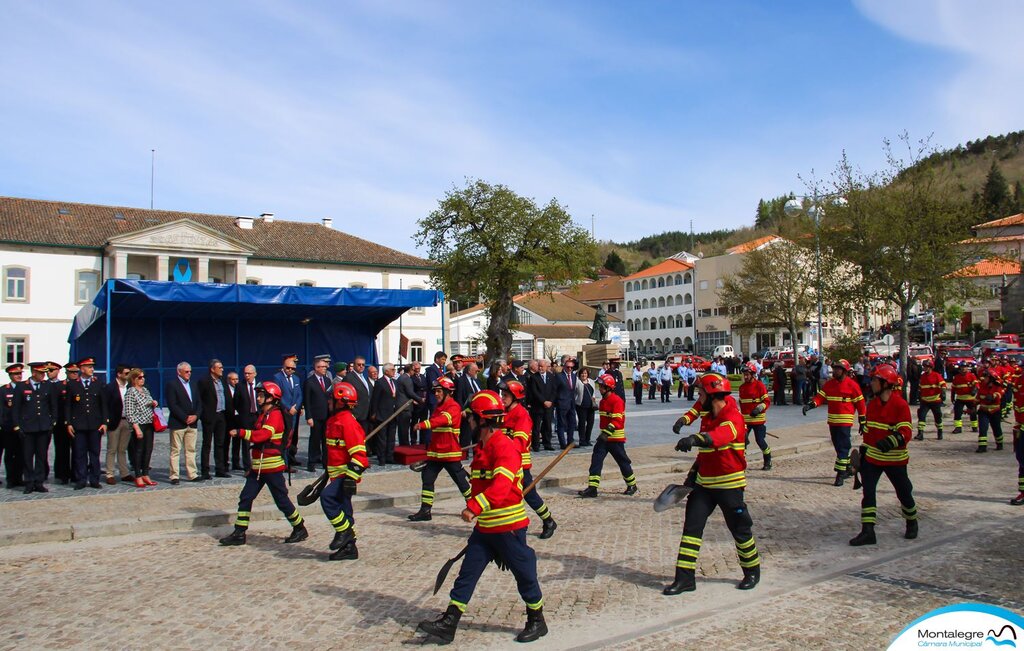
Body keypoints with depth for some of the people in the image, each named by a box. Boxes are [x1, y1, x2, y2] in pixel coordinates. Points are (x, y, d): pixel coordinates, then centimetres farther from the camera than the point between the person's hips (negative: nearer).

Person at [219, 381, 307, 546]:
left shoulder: (275, 415, -13)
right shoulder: (263, 415, 18)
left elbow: (263, 435, -26)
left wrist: (240, 432, -22)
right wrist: (253, 466, 23)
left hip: (272, 466, -9)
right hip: (258, 466, 9)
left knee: (281, 500, -1)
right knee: (245, 497, 6)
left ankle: (300, 529, 12)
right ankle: (239, 533, 12)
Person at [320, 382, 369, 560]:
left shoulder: (347, 421, -18)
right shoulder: (334, 420, 14)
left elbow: (358, 452, -23)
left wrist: (352, 477, -26)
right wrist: (329, 473, 29)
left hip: (346, 475, -10)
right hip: (338, 474, 10)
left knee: (327, 497, -25)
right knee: (343, 510, 13)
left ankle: (344, 531, -11)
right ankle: (349, 547, 21)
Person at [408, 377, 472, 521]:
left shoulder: (454, 407, -13)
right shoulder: (438, 407, 15)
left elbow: (443, 420, -32)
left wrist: (424, 424, -46)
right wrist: (431, 448, 17)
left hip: (451, 453, -8)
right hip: (435, 452, 8)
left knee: (460, 480, 2)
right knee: (427, 478, 1)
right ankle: (425, 510, 7)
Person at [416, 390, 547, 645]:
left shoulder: (505, 446, -20)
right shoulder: (481, 447, 10)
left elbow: (501, 485, -34)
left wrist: (474, 506, -42)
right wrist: (475, 507, 24)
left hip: (508, 527, -9)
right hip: (484, 527, 9)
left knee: (524, 573, 6)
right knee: (468, 571, 7)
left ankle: (537, 622, 23)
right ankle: (449, 623, 12)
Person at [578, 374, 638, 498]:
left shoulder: (617, 401, -17)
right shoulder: (603, 400, 12)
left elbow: (617, 420, -25)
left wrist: (607, 432, -33)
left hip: (616, 438, -8)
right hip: (604, 436, 8)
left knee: (623, 462, 5)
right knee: (596, 460, -3)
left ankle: (632, 486, 24)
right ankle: (592, 488, -6)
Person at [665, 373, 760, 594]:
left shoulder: (733, 417, -17)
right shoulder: (706, 419, 11)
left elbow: (721, 436, -40)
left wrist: (695, 439, -56)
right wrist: (692, 475, 15)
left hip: (729, 484, -7)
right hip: (704, 483, 7)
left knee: (740, 529, 8)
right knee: (691, 526, 1)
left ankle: (752, 571, 32)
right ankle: (685, 578, 5)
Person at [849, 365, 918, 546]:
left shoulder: (901, 405, -16)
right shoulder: (872, 404, 5)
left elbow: (906, 433, -22)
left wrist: (892, 441, -40)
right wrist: (863, 451, 15)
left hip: (895, 459, -5)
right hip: (872, 456, 5)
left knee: (904, 493, 11)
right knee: (868, 491, -6)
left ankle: (912, 523, 39)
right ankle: (867, 531, -4)